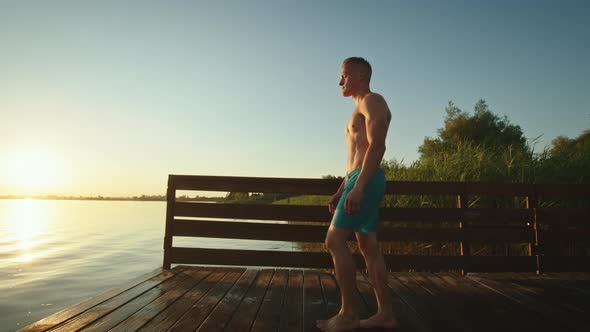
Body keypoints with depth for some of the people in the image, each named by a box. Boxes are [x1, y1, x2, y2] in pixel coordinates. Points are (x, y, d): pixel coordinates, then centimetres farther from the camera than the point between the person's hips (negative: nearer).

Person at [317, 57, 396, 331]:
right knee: (369, 247, 7)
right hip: (359, 181, 10)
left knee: (335, 241, -12)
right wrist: (340, 191, 22)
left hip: (366, 180, -10)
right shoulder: (361, 110, 27)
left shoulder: (372, 101, -3)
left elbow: (377, 146, -17)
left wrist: (358, 187, -26)